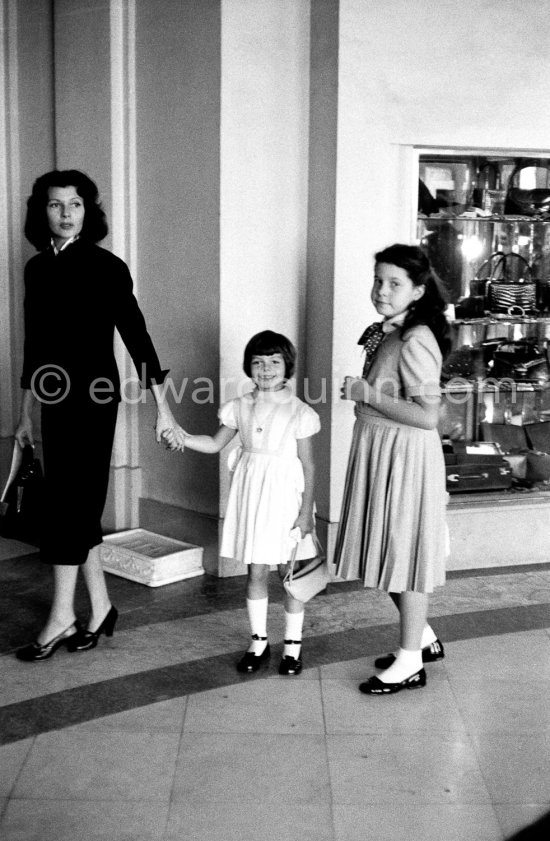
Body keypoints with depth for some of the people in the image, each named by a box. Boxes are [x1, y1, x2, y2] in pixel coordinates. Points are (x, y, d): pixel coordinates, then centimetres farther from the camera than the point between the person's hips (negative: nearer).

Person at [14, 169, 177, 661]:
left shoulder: (105, 266, -8)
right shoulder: (37, 268, 9)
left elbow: (136, 334, -9)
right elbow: (35, 345, 14)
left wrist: (162, 406, -11)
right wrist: (26, 414, 17)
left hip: (94, 396, -6)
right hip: (57, 398, 6)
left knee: (69, 502, -5)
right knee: (79, 505, 10)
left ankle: (62, 616, 5)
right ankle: (100, 608, 20)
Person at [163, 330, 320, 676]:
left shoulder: (298, 411, -8)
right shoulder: (241, 407, 4)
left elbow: (308, 465, -6)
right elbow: (215, 443, 10)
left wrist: (306, 510, -9)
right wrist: (183, 437, -7)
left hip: (285, 493, -3)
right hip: (251, 491, 3)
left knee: (290, 572, 5)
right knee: (256, 571, 9)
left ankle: (293, 644, 19)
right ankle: (259, 641, 23)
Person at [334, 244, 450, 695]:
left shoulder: (415, 342, -20)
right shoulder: (383, 334, 8)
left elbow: (426, 416, -26)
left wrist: (366, 393, -22)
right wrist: (361, 391, 2)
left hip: (406, 458, -9)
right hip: (377, 452, 9)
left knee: (405, 553, 2)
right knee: (390, 554, 18)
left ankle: (410, 663, 17)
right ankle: (424, 638, 36)